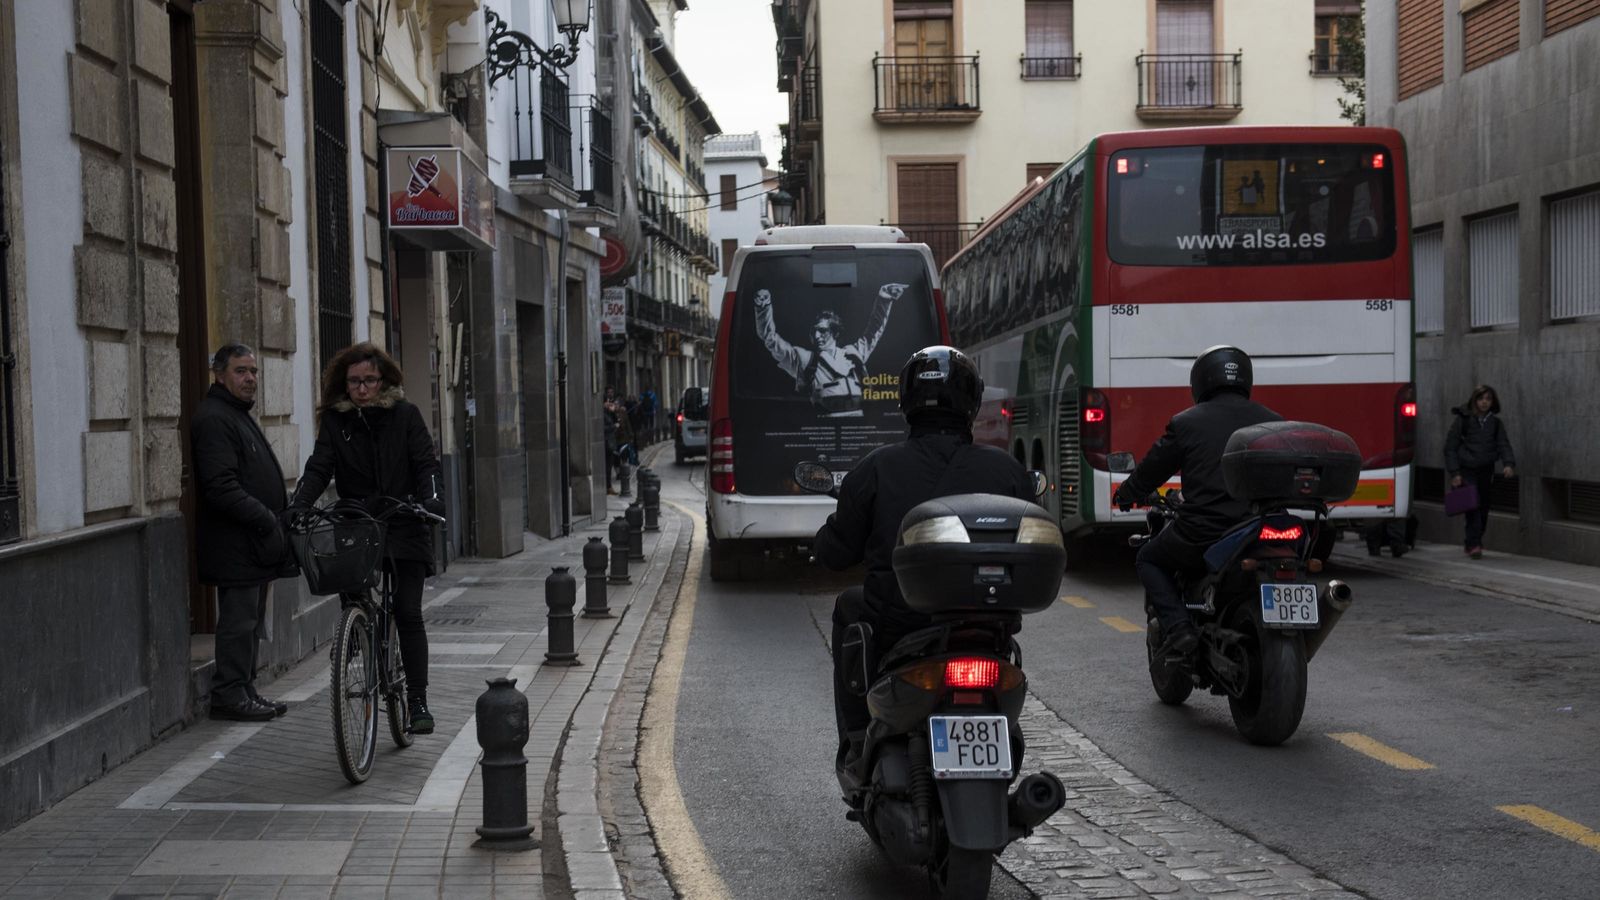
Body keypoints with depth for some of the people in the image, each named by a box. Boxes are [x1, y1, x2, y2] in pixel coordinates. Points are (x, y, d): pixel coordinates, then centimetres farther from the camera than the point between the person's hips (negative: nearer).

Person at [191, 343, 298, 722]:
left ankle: (244, 691, 22)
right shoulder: (213, 419, -14)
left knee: (250, 620, 14)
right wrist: (266, 519, -23)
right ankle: (229, 695, 1)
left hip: (255, 545, 10)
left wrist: (286, 510, 14)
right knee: (239, 621, -6)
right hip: (234, 547, -10)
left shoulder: (240, 416, 20)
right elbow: (222, 488, -23)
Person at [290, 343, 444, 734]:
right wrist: (297, 507, -18)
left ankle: (418, 701, 1)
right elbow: (319, 468, -2)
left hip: (404, 529, -2)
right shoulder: (335, 420, 5)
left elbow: (425, 464, -3)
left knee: (408, 614, -4)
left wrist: (431, 498, -22)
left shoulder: (405, 415, 1)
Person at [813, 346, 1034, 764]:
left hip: (896, 626, -1)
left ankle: (856, 744, 29)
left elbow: (835, 553, 1)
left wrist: (823, 538, 24)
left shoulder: (876, 469, -6)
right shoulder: (1006, 469, -2)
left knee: (849, 608, 32)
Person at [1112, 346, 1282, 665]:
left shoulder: (1186, 423, 1)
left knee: (1149, 560, 22)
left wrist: (1125, 494, 31)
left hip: (1201, 534, -3)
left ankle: (1178, 628, 1)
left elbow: (1151, 470, 10)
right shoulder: (1273, 423, 9)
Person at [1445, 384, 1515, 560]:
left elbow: (1504, 445, 1)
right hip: (1466, 471, -4)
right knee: (1473, 506, -15)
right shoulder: (1463, 419, -3)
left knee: (1483, 509, 7)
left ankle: (1471, 545, 21)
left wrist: (1509, 464, -19)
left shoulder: (1496, 423, 8)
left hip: (1486, 472, 4)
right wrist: (1454, 473, -9)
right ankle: (1474, 545, -17)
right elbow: (1450, 447, -3)